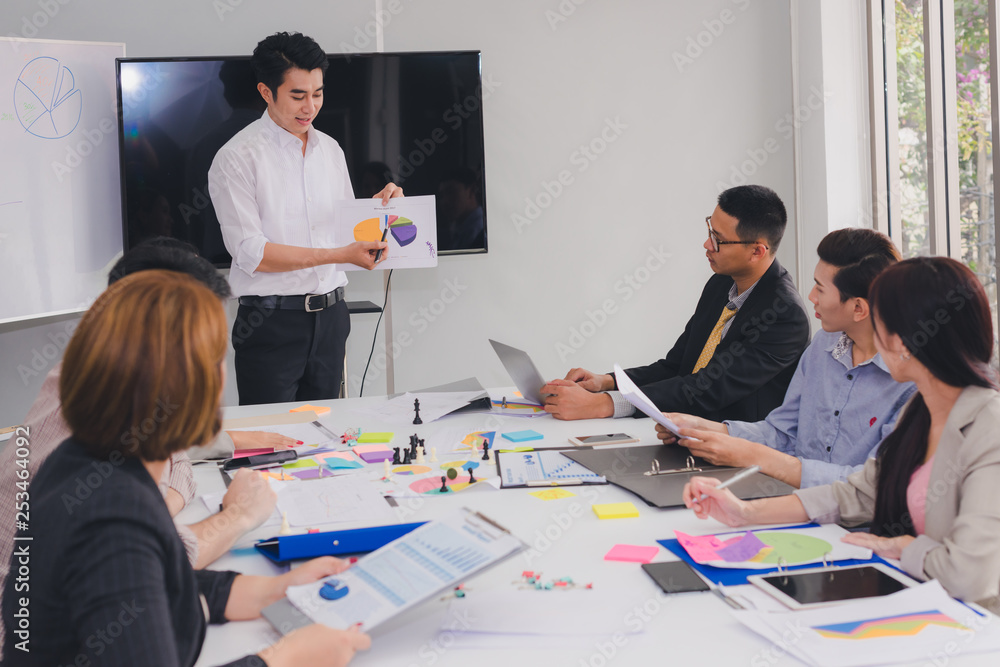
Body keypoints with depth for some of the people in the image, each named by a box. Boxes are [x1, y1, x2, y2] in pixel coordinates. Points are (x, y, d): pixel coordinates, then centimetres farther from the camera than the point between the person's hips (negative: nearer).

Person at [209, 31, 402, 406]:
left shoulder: (330, 150, 13)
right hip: (271, 322, -6)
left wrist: (377, 208, -3)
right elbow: (250, 254, -16)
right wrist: (339, 255, -20)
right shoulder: (237, 158, -8)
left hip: (330, 316, 6)